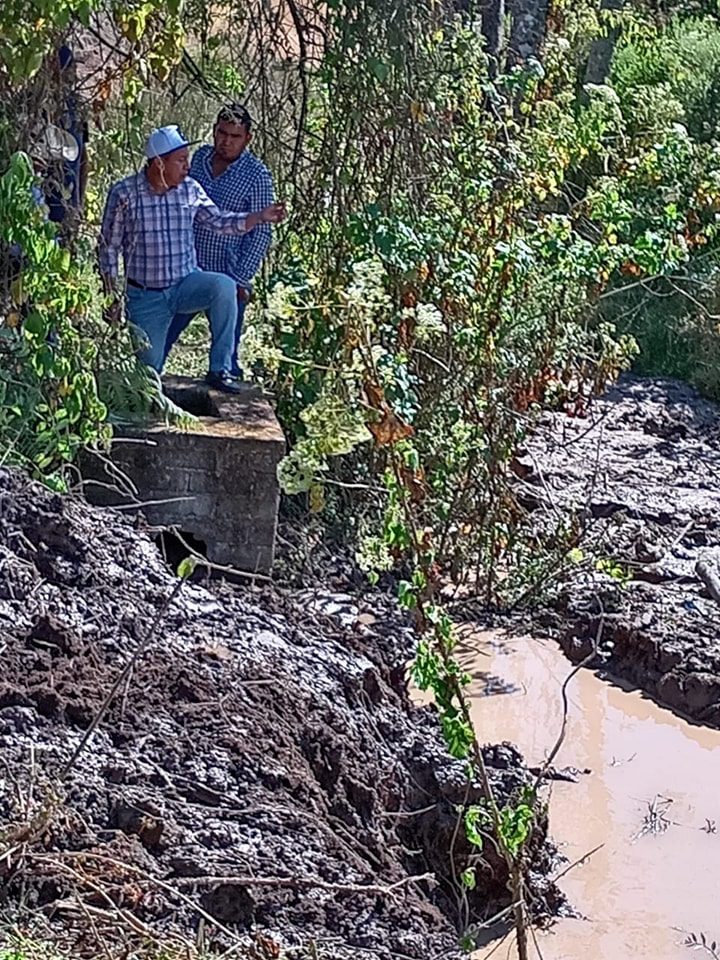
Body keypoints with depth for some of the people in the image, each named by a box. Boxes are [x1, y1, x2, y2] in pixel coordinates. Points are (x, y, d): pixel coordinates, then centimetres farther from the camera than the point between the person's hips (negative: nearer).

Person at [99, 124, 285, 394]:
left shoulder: (190, 189, -2)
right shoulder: (124, 193, -10)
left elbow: (219, 221, 6)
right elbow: (109, 247, -4)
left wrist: (260, 216, -9)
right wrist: (112, 296, -5)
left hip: (186, 284, 2)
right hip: (145, 296, -2)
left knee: (223, 285, -31)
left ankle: (220, 369, -22)